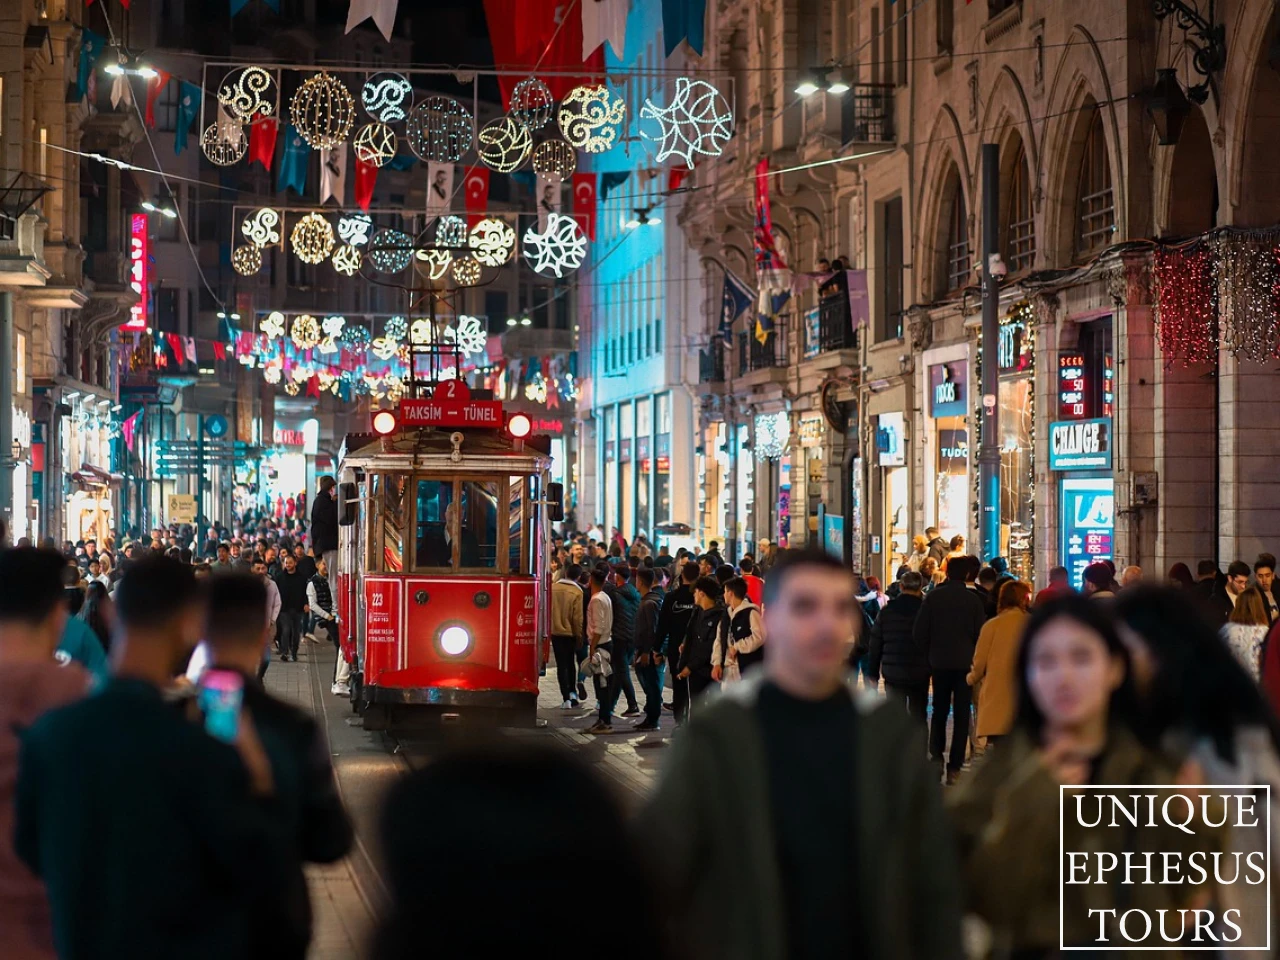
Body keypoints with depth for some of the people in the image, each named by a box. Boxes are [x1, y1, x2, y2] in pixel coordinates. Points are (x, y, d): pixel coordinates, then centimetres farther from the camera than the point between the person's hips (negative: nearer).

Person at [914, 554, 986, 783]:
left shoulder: (933, 597, -2)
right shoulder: (973, 599, -6)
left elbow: (919, 632, -5)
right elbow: (981, 633, -4)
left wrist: (929, 654, 8)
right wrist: (976, 658, 12)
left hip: (939, 662, 1)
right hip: (965, 663, -1)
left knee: (939, 710, 16)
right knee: (961, 714, 3)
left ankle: (936, 753, 0)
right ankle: (954, 766, -1)